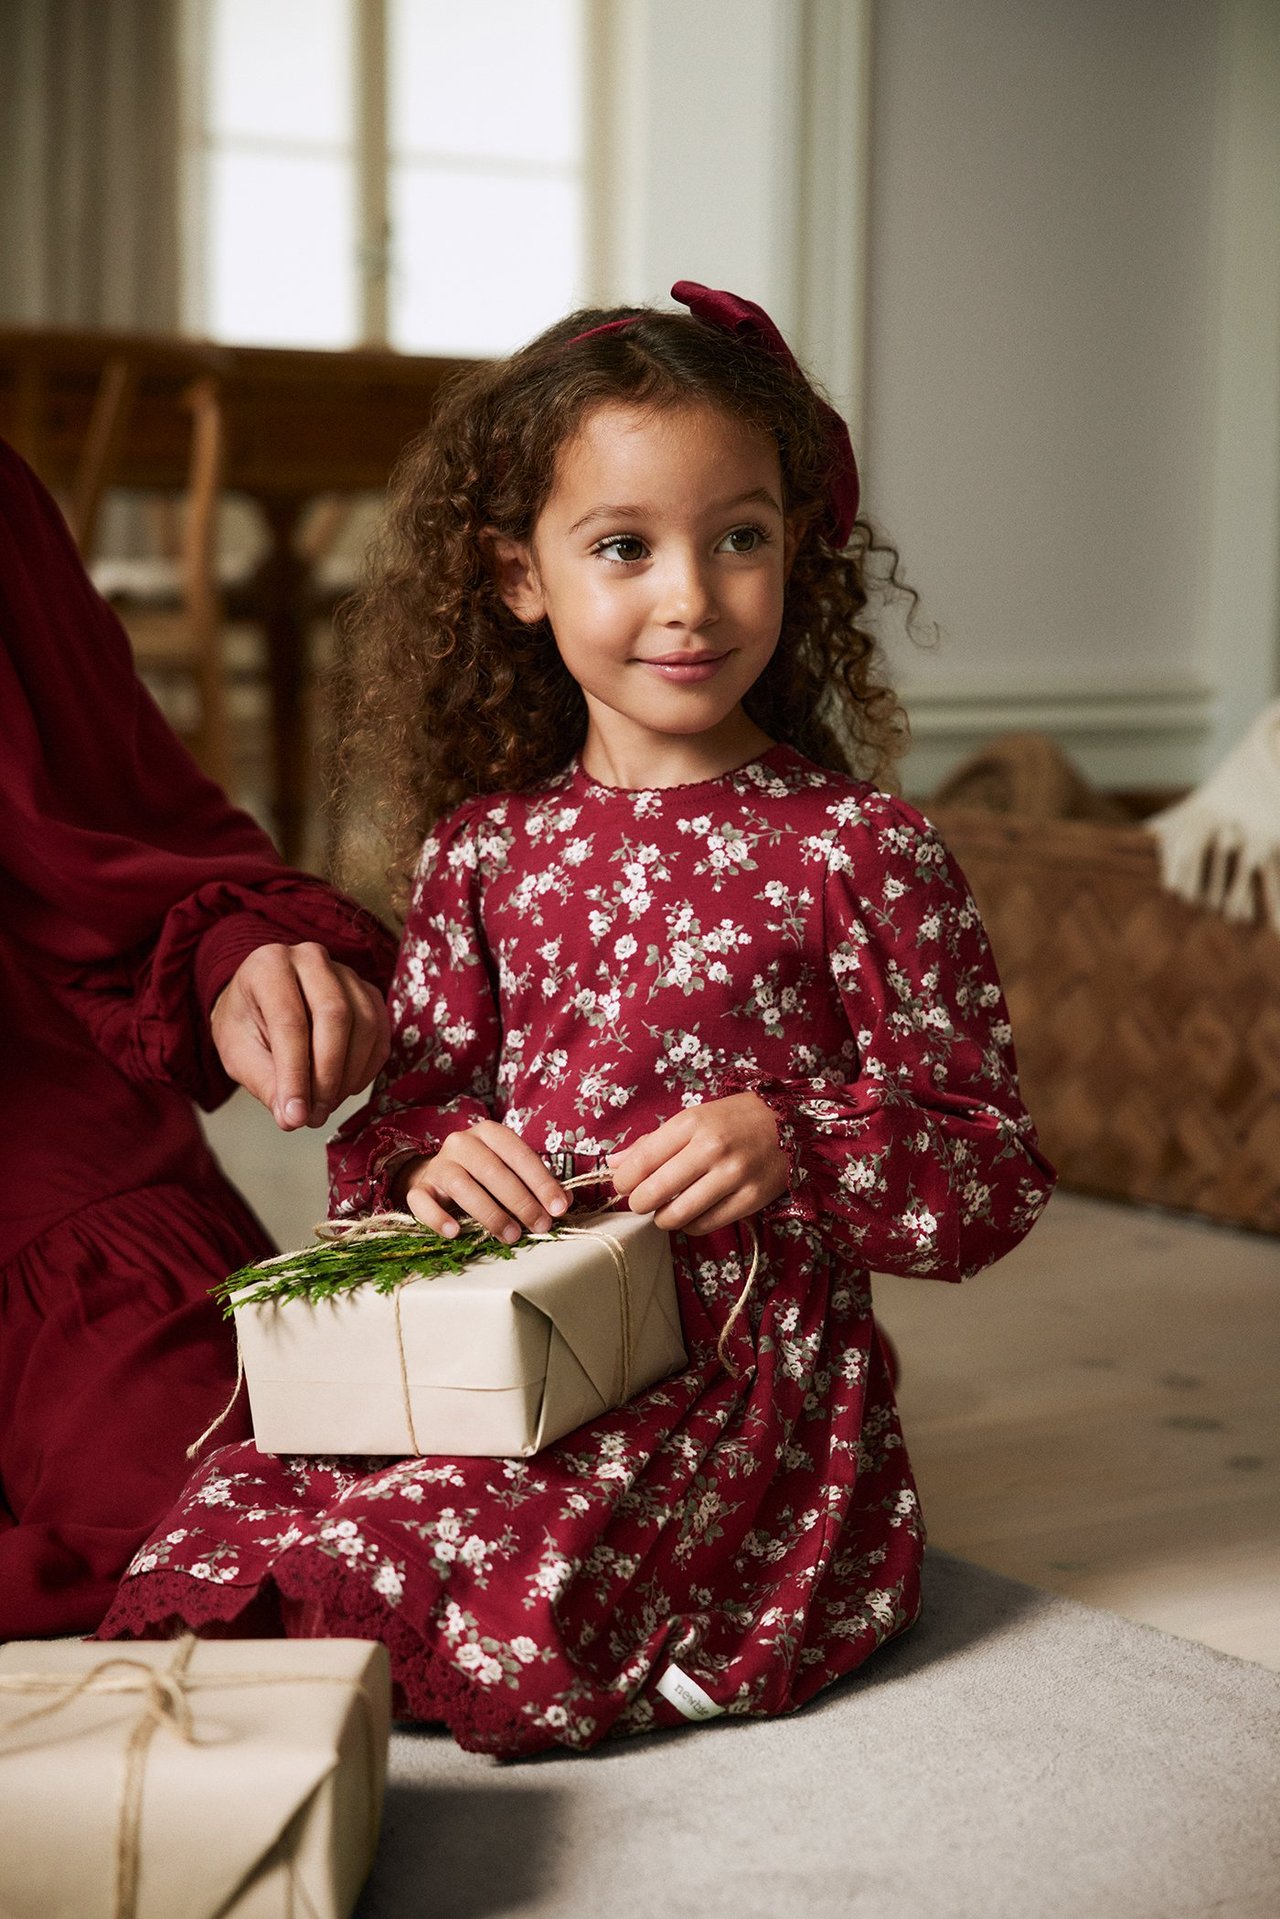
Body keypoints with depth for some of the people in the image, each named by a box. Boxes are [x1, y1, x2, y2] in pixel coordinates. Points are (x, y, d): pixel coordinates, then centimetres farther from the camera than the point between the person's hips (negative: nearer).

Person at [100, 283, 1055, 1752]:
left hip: (746, 1370, -3)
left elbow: (997, 1177, -1)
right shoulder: (483, 845, 11)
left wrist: (793, 1148, -18)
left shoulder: (860, 855, -1)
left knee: (478, 1598, -27)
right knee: (229, 1515, -22)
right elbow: (391, 1106, 16)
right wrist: (427, 1159, -8)